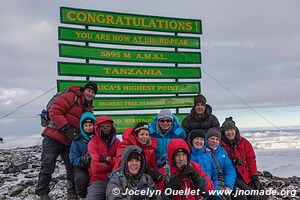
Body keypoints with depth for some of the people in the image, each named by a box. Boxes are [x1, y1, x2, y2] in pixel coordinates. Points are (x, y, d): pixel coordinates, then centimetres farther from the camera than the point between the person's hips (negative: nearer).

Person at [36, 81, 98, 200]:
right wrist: (67, 129, -24)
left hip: (70, 141, 7)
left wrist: (80, 133, -4)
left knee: (72, 167, 6)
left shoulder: (89, 107, 12)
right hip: (53, 138, -6)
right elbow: (54, 112, -19)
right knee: (47, 167, 0)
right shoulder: (71, 97, -12)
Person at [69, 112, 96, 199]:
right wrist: (82, 161, -25)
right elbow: (73, 159, -5)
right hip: (82, 168, -1)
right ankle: (82, 196, 4)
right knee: (82, 179, -31)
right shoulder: (77, 140, -1)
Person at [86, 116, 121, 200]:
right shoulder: (93, 143, -2)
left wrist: (108, 159, -10)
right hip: (99, 180, -2)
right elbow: (95, 167, -11)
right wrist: (113, 162, -4)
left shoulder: (117, 142, 10)